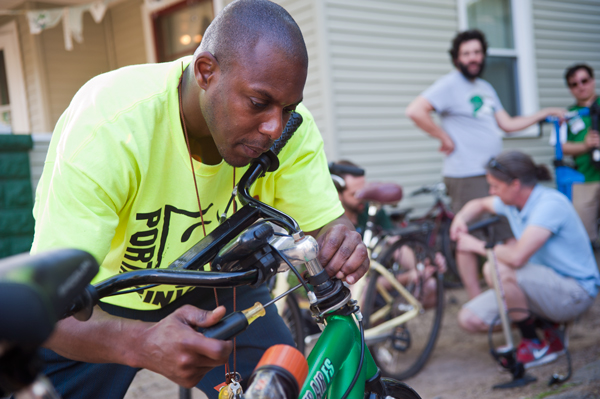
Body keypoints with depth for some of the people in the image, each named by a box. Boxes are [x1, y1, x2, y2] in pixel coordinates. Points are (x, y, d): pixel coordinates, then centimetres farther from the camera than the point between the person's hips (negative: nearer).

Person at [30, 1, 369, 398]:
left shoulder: (291, 129, -22)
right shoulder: (108, 130, -35)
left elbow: (325, 223, -14)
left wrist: (342, 243, -39)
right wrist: (143, 343, -56)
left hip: (209, 284, 3)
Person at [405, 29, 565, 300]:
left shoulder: (486, 88, 19)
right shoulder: (450, 85, -8)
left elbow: (507, 124, 20)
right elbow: (415, 111, -21)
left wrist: (543, 114, 19)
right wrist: (445, 138, -16)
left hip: (494, 174, 9)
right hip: (466, 176, -9)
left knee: (509, 236, 11)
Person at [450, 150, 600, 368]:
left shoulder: (550, 204, -24)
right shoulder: (511, 202, 2)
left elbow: (517, 257, -36)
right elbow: (479, 204, 25)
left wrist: (476, 245, -19)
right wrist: (460, 218, 2)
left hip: (575, 291, -8)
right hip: (545, 285, 8)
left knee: (496, 269, -32)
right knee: (469, 319, -7)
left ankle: (535, 346, -12)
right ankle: (545, 322, 9)